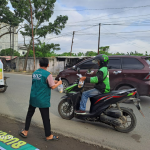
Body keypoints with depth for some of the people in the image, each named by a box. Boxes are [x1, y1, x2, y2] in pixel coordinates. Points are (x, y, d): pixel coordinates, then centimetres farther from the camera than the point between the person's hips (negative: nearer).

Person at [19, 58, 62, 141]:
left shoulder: (34, 73, 7)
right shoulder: (47, 74, -15)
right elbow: (52, 87, -14)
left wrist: (53, 81, 17)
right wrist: (59, 83, 6)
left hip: (33, 98, 6)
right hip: (43, 100, -6)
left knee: (29, 114, 20)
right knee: (45, 118, 5)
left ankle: (25, 131, 30)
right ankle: (48, 135, 17)